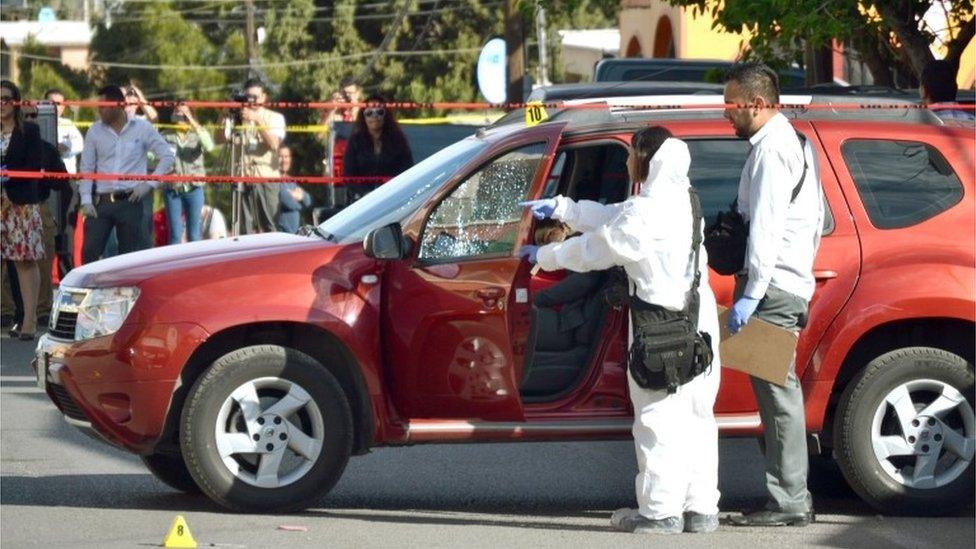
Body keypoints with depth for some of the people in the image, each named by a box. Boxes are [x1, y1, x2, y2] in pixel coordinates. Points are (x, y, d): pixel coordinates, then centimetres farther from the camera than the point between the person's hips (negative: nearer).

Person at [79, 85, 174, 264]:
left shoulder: (142, 128, 2)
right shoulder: (95, 131, 7)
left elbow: (168, 157, 5)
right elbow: (87, 168, 8)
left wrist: (149, 183, -5)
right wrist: (86, 200, -2)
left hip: (131, 202, -2)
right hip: (101, 202, 2)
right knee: (89, 252, -6)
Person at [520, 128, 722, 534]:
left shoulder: (646, 214, -18)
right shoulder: (680, 200, 13)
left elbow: (594, 249, -8)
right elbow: (611, 217, 24)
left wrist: (544, 256, 7)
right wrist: (560, 208, 27)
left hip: (663, 327, -9)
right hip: (698, 318, 9)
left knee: (658, 418, -3)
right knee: (695, 417, 12)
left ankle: (661, 511, 0)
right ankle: (700, 508, 15)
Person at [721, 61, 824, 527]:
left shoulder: (771, 148, -13)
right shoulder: (795, 143, 19)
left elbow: (766, 227, -20)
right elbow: (816, 219, 25)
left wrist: (750, 295, -22)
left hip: (772, 288, -11)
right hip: (793, 284, 11)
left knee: (778, 392, -9)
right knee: (780, 391, 13)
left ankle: (788, 502, -10)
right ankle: (792, 498, 17)